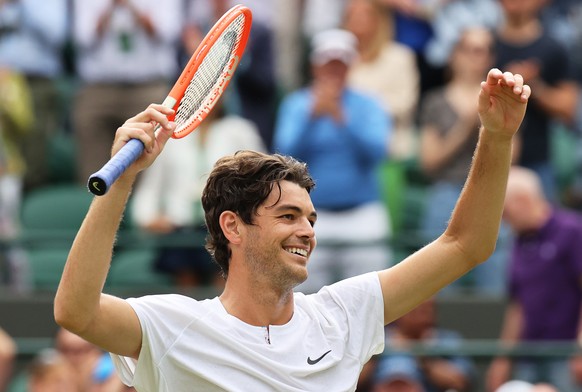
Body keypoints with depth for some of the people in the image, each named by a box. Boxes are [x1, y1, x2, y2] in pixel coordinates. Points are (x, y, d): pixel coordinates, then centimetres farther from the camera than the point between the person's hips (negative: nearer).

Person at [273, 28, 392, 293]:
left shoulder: (368, 106, 6)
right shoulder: (295, 105, 7)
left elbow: (376, 151, -9)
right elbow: (287, 152, -6)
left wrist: (342, 120, -22)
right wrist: (312, 115, -18)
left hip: (362, 220, 0)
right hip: (311, 220, 0)